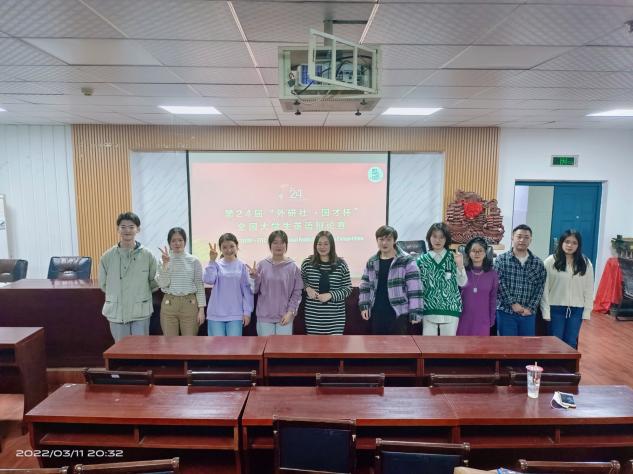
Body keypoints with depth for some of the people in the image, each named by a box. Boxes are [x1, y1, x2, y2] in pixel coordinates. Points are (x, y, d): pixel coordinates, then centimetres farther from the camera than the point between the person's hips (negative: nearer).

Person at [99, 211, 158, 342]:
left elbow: (154, 283, 6)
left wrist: (141, 294, 2)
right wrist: (117, 295, 7)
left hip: (141, 312, -1)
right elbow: (103, 285, 10)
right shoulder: (107, 257, 0)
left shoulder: (147, 255, -3)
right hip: (117, 313, 1)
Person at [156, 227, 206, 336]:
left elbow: (200, 286, 1)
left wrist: (201, 309, -3)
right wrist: (165, 264, -15)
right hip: (169, 304, 1)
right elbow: (163, 284, -7)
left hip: (189, 304, -1)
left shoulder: (194, 261, 1)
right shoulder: (164, 260, 4)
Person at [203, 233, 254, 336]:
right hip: (216, 314, 0)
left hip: (235, 314, 0)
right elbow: (208, 280, -17)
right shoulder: (216, 265, 0)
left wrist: (247, 311, -1)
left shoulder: (241, 266, 1)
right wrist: (212, 260, -18)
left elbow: (246, 290, 2)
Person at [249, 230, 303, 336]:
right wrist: (254, 277, -12)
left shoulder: (293, 267, -1)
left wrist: (290, 312, -9)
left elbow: (297, 293, -1)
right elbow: (255, 290, 5)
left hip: (285, 317, -1)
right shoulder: (262, 265, 1)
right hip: (264, 316, 1)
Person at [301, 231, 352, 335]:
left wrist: (331, 295, -14)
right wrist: (307, 288, -4)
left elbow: (348, 289, 0)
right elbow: (301, 280, 17)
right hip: (313, 315, 1)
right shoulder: (307, 263, 1)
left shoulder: (341, 264, -3)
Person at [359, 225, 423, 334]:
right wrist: (364, 306, 7)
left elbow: (414, 288, -10)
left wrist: (415, 313, -14)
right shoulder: (371, 262, 10)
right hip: (376, 314, 5)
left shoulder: (406, 261, -7)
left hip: (399, 313, -5)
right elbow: (365, 286, 18)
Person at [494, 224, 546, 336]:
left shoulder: (538, 263, 6)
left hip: (528, 314, 3)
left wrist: (530, 308, -6)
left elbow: (540, 288, 3)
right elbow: (499, 284, -9)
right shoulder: (501, 259, -2)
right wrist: (513, 304, -14)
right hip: (506, 312, -3)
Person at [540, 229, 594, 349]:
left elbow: (589, 289, 5)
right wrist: (545, 310, -10)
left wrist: (587, 311, 2)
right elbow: (544, 288, -7)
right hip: (556, 308, -2)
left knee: (571, 343, 12)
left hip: (576, 310, 3)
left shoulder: (586, 263, 2)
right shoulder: (550, 261, -8)